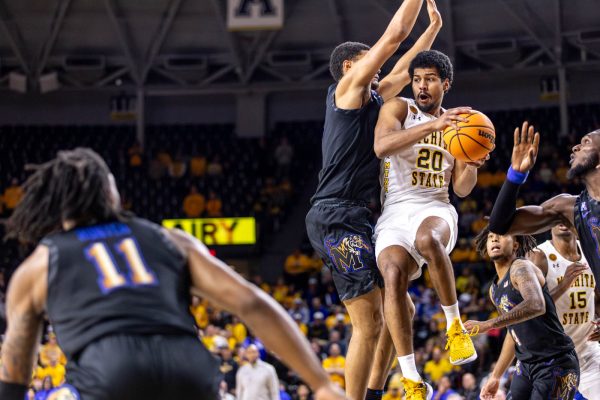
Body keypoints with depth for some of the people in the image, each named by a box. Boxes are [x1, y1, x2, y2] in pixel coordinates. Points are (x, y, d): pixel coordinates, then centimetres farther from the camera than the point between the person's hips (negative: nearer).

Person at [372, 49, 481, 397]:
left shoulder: (457, 123, 16)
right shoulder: (398, 108, 5)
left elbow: (462, 189, 16)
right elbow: (381, 146, -18)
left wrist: (473, 166, -6)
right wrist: (434, 125, -27)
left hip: (435, 208, 1)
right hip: (394, 212, -1)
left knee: (427, 239, -39)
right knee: (394, 275, -32)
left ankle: (455, 325, -20)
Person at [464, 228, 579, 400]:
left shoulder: (521, 267, -14)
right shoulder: (495, 290, 13)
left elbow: (536, 305, -34)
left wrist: (488, 324, -36)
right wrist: (496, 376, 21)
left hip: (556, 362, -9)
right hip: (526, 365, 9)